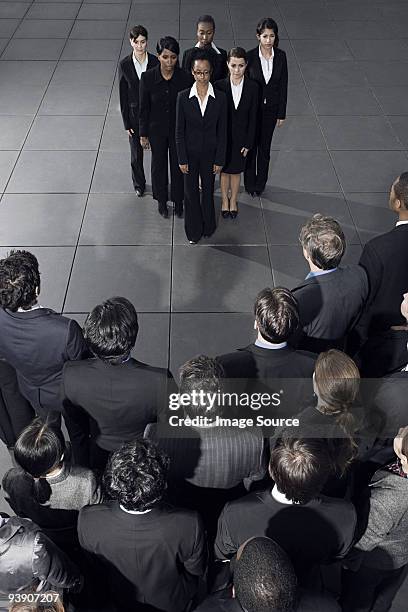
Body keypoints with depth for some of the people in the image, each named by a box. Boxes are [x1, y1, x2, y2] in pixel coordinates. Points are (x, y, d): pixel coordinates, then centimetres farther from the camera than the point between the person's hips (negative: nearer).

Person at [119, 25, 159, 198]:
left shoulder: (156, 62, -9)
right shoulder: (124, 64, -9)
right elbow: (123, 95, -4)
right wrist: (126, 123, -4)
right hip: (134, 114, 1)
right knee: (136, 153, 13)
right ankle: (139, 184, 35)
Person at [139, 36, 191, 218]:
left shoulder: (184, 78, -16)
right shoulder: (148, 77, -16)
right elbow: (144, 108, -7)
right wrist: (143, 134, -2)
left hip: (179, 130, 0)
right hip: (157, 130, 0)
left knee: (178, 165, 14)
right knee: (159, 165, 17)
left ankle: (178, 200, 36)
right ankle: (162, 200, 38)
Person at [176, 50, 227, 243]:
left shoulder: (220, 98, -11)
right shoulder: (183, 97, -12)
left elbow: (222, 131, -5)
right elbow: (179, 131, -7)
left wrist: (219, 160, -5)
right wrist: (182, 159, -7)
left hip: (210, 152, 0)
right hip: (190, 152, 0)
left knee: (208, 190, 17)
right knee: (191, 192, 12)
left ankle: (208, 226, 39)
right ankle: (194, 231, 31)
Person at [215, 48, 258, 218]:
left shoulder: (252, 88, -12)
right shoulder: (219, 86, -14)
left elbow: (252, 118, -6)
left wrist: (248, 143, -5)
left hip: (241, 137, 1)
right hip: (223, 137, 0)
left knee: (236, 170, 17)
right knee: (224, 170, 16)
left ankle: (233, 200, 40)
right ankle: (225, 200, 39)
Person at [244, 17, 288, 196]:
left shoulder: (281, 56, -7)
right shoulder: (250, 56, -14)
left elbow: (283, 86, -1)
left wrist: (281, 113, 0)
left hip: (271, 109, 2)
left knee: (265, 147, 14)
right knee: (251, 146, 11)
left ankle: (261, 183, 32)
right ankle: (250, 184, 29)